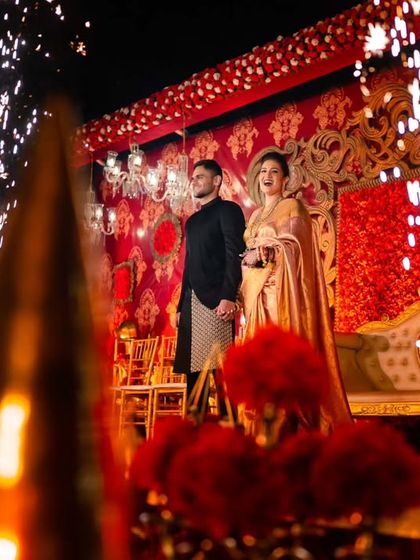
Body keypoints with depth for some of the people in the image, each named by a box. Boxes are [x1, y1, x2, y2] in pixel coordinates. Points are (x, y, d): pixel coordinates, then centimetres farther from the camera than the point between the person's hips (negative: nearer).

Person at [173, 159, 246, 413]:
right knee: (192, 368, 7)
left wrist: (229, 297, -21)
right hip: (192, 302, 8)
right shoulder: (192, 220, 25)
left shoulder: (228, 210, 2)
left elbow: (235, 255, -10)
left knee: (222, 367, -8)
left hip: (216, 299, -8)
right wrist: (181, 306, 18)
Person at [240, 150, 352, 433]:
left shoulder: (292, 206, 2)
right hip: (255, 290, 7)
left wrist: (259, 253, -9)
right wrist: (248, 258, 1)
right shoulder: (256, 214, 23)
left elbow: (290, 248, -10)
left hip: (278, 289, -7)